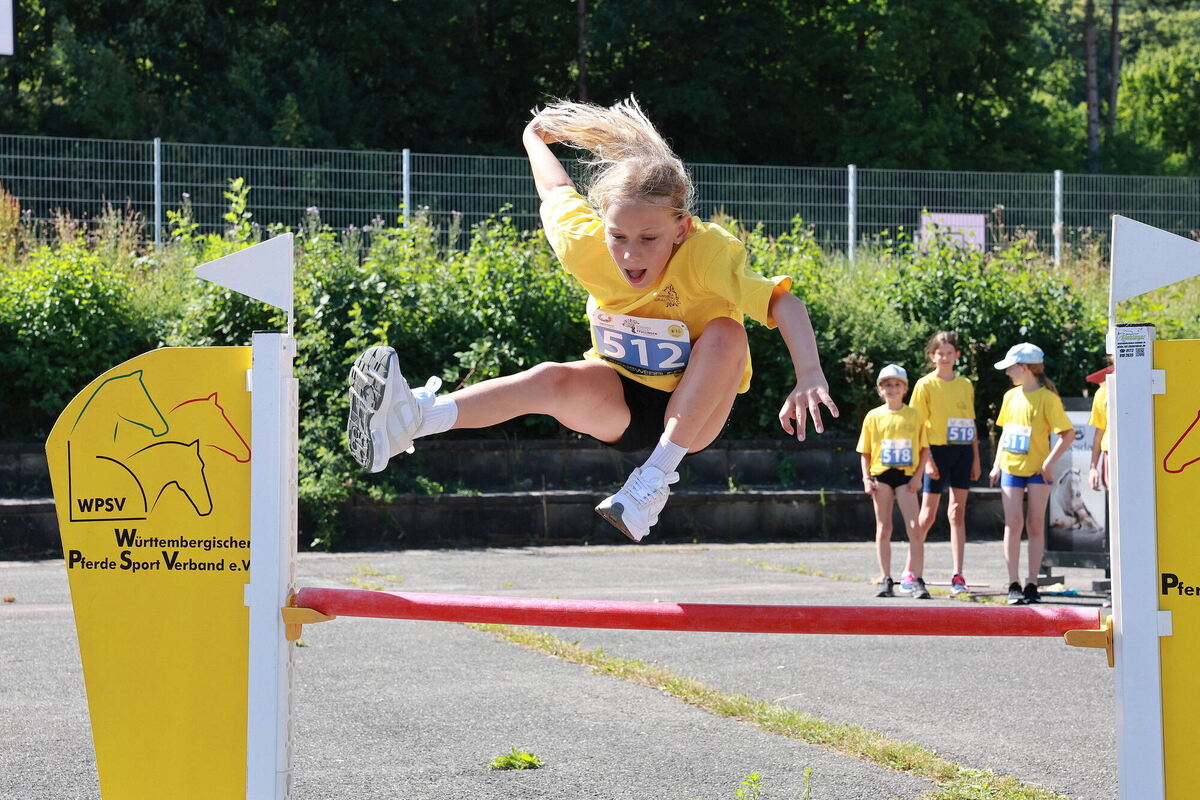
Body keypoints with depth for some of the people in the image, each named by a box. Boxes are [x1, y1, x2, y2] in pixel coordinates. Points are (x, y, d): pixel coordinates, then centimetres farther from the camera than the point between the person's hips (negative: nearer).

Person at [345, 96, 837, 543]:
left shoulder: (709, 256, -31)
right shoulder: (586, 247, -22)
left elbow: (783, 302, -33)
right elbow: (556, 188, -3)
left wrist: (810, 376, -50)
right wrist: (536, 135, 19)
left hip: (692, 414, -2)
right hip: (618, 404, 2)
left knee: (726, 333, -33)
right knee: (550, 381, -30)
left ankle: (657, 475, -30)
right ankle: (411, 420, -46)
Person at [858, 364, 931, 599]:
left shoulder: (915, 415, 5)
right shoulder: (873, 416, 6)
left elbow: (924, 449, 6)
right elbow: (865, 452, 9)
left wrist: (918, 476, -4)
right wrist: (866, 479, -1)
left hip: (906, 475, -1)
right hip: (881, 474, 1)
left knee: (915, 529, -9)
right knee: (883, 529, 4)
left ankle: (917, 581, -4)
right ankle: (886, 581, 9)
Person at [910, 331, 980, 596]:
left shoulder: (966, 385, 11)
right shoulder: (926, 385, -1)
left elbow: (971, 424, 14)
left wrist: (976, 459, 8)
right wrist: (927, 459, -12)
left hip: (962, 451, 4)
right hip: (938, 449, -4)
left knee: (958, 512, 3)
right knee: (928, 513, -1)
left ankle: (958, 575, 2)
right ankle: (909, 571, 9)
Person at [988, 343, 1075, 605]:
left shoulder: (1047, 398, -8)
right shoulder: (1011, 396, 10)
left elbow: (1068, 433, -10)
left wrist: (1050, 462, -16)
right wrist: (997, 464, 12)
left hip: (1038, 469, -4)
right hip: (1011, 468, 4)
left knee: (1035, 525, 1)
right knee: (1013, 523, -5)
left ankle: (1032, 585, 6)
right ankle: (1014, 585, -3)